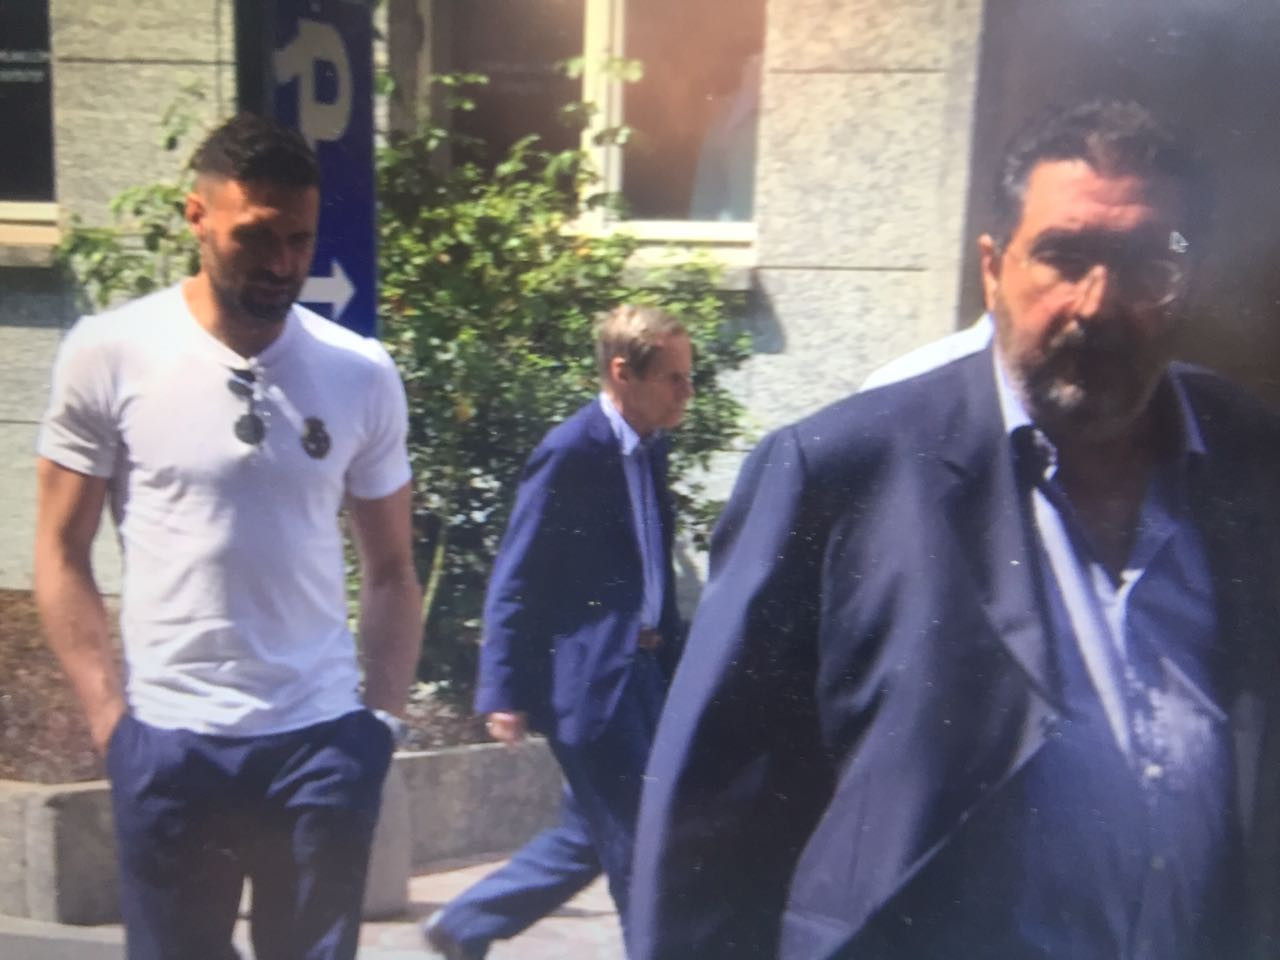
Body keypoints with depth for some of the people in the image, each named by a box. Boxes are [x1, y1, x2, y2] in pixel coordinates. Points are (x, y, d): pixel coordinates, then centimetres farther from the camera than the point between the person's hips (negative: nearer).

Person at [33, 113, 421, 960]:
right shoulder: (109, 355, -3)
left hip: (324, 739, 1)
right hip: (167, 740, -1)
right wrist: (109, 713, -6)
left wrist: (384, 715, 0)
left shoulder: (362, 375, 2)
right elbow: (62, 554, 1)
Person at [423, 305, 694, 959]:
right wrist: (505, 691, -14)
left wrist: (675, 660, 16)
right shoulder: (571, 452, -16)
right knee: (640, 850, 2)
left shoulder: (650, 446, 8)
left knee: (593, 835, 19)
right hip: (588, 681, -9)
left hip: (639, 671, 9)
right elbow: (515, 581, -14)